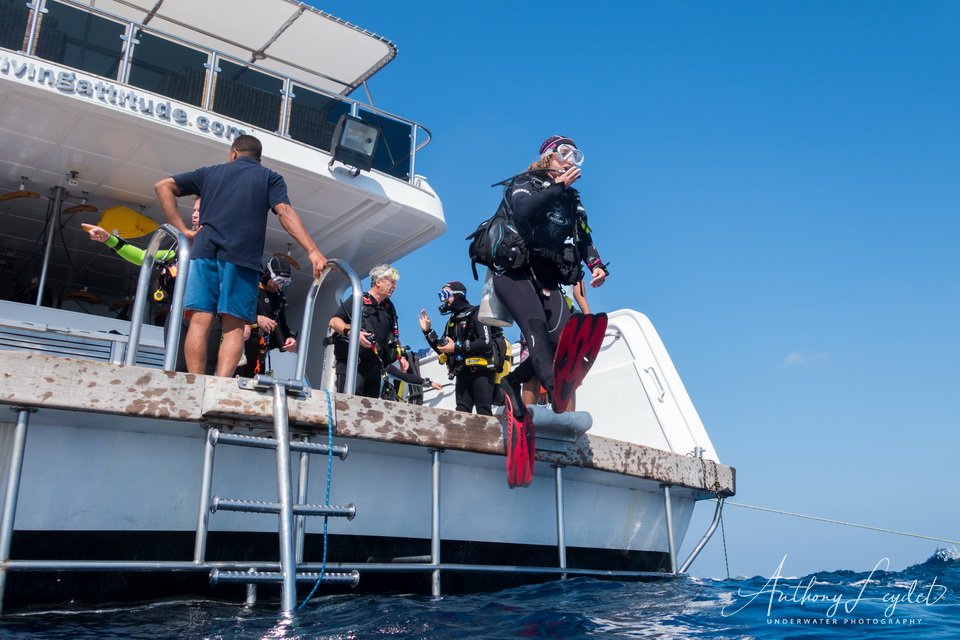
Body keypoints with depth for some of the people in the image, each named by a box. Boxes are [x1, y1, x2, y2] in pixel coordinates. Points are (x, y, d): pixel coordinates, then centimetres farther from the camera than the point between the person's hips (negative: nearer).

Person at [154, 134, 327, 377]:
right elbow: (284, 212, -1)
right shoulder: (270, 177, 17)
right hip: (242, 257, -2)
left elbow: (163, 186, 21)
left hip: (205, 251, 2)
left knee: (200, 321, -3)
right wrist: (313, 251, -9)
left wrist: (183, 230, 16)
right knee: (234, 328, -4)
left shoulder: (211, 172, 25)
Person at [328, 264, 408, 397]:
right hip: (351, 363, -6)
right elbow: (334, 321, -8)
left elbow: (393, 337, 25)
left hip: (375, 366, 7)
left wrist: (400, 357, 11)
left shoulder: (389, 307, 19)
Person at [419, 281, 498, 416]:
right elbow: (442, 349, 22)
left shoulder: (476, 314, -3)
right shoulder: (452, 321, 20)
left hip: (480, 370, -7)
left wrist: (457, 347, -15)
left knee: (484, 413, -11)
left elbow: (487, 343, -16)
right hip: (463, 373, 7)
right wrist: (427, 331, 10)